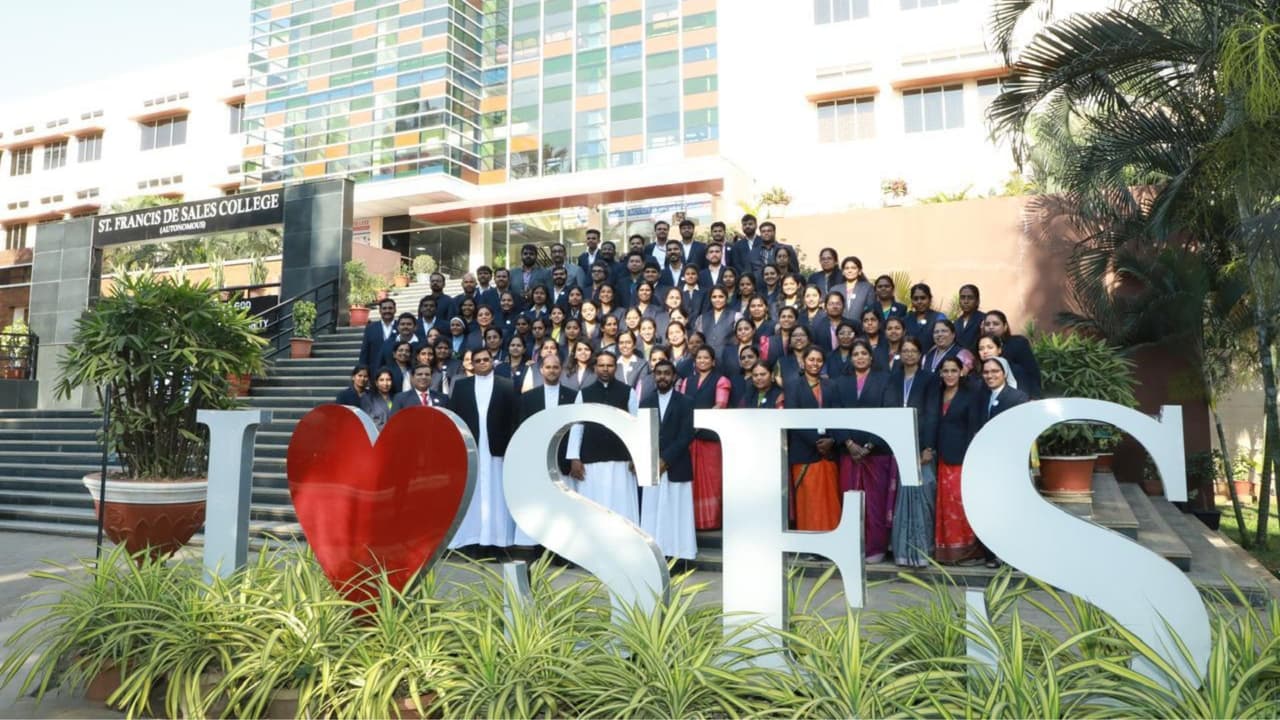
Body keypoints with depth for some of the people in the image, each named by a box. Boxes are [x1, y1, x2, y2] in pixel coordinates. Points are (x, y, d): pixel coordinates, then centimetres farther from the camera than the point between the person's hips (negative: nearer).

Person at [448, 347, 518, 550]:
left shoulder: (507, 386, 6)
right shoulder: (461, 386, 10)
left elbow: (512, 418, 2)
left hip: (496, 448, -1)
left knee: (496, 495, 2)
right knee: (470, 495, 3)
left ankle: (496, 539, 7)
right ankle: (470, 539, 7)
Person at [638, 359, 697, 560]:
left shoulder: (685, 403, 3)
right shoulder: (645, 402, 13)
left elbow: (686, 436, -6)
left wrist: (665, 460, -12)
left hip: (676, 468, -3)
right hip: (651, 468, 3)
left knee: (676, 514, -2)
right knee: (651, 513, 1)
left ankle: (678, 555, 2)